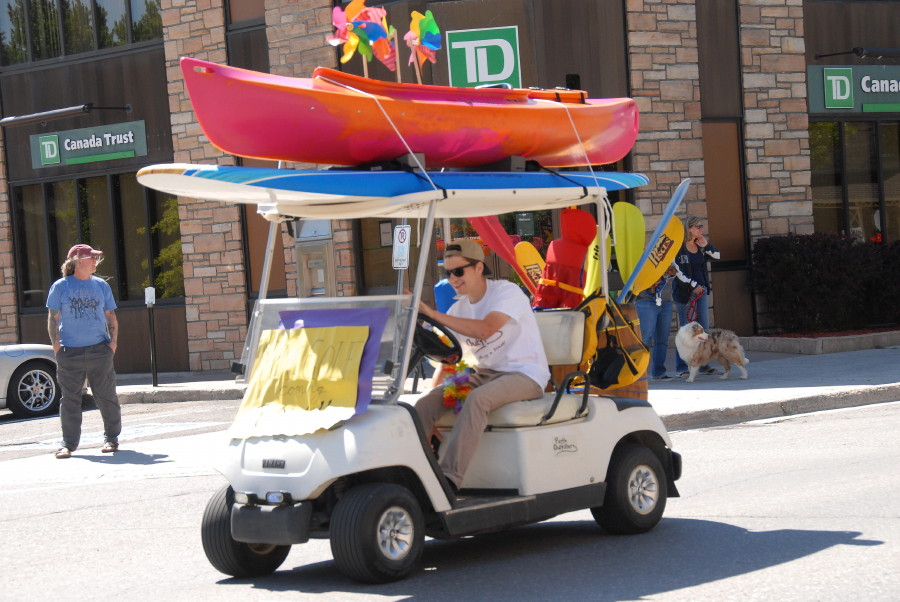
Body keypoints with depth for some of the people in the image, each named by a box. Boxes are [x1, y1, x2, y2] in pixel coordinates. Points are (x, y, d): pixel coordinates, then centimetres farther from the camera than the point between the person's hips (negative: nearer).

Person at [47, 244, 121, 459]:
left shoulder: (101, 285, 11)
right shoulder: (60, 286, 3)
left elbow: (110, 315, 15)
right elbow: (53, 317, 3)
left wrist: (114, 340, 2)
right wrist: (55, 344, -7)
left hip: (99, 350, 2)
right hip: (69, 351, -2)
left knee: (106, 396, 3)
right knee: (70, 398, 0)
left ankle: (111, 438, 15)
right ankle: (68, 443, 5)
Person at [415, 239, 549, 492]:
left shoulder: (507, 292, -12)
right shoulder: (459, 308, 10)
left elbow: (485, 329, -30)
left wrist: (432, 314, -34)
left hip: (525, 375, -7)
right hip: (484, 375, 7)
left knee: (477, 399, -36)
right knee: (426, 403, -14)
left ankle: (450, 478, -39)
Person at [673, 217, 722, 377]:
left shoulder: (701, 246, 10)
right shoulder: (679, 247, -9)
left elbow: (717, 256, 9)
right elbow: (677, 271, -13)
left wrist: (706, 245, -5)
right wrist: (694, 285, -12)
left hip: (701, 291, 6)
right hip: (685, 292, -6)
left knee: (704, 329, 6)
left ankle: (704, 365, 13)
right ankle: (682, 368, 1)